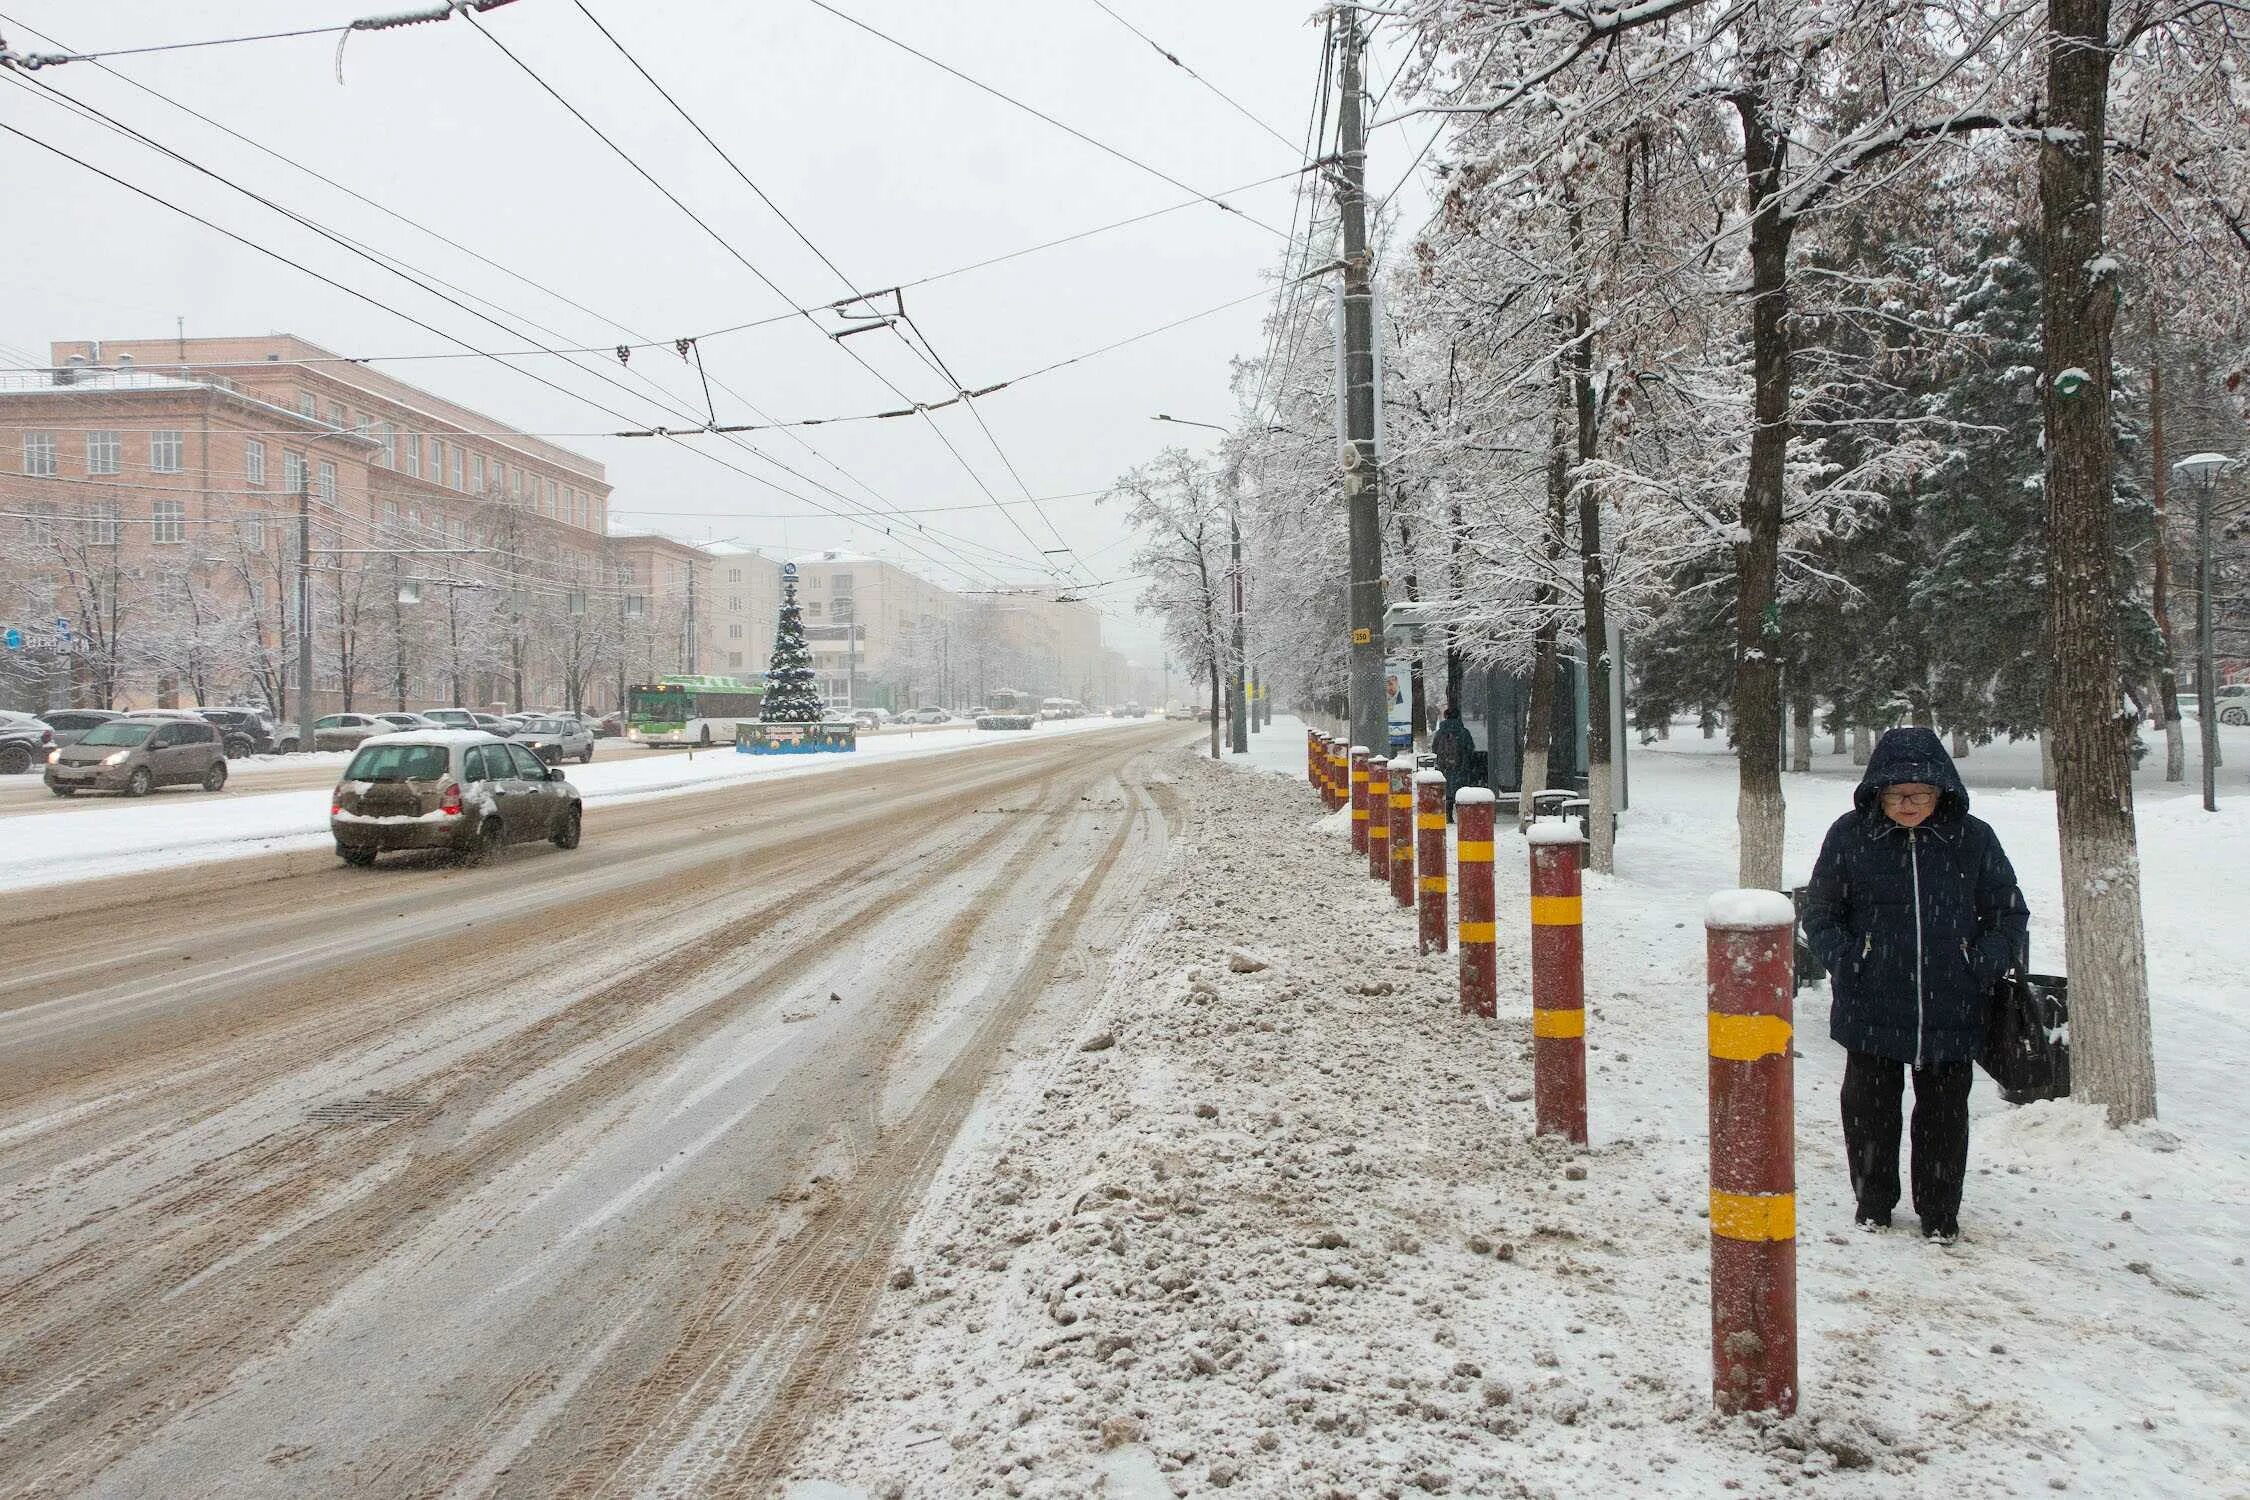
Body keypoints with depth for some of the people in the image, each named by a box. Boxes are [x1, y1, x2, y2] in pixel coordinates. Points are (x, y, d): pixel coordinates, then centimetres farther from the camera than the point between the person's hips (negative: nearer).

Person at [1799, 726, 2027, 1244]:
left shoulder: (1973, 839, -2)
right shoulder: (1849, 835, -4)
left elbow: (2009, 916, 7)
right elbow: (1819, 914, 5)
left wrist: (1983, 965, -7)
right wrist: (1846, 963, -7)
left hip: (1951, 1009, 0)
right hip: (1871, 1008, 0)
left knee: (1945, 1111, 10)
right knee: (1869, 1105, 11)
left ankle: (1940, 1211, 28)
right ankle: (1873, 1201, 31)